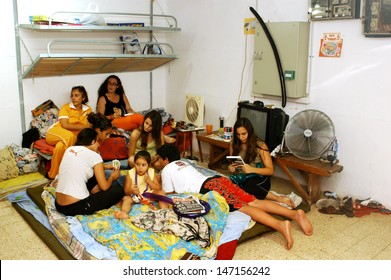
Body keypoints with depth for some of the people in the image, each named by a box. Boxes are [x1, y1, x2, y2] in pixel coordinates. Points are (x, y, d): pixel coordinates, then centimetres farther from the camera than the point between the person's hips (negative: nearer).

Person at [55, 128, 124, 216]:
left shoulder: (69, 149, 10)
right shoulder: (94, 155, -8)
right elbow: (104, 187, -5)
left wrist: (102, 166, 30)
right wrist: (112, 177, 17)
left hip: (59, 205, 8)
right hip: (75, 207, -8)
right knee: (119, 190, 4)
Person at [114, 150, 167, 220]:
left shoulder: (151, 172, -5)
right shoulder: (130, 173, -10)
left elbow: (158, 188, -5)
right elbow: (126, 191, -9)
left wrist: (149, 181, -20)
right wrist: (131, 190, -33)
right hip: (135, 196, -1)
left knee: (161, 193, -20)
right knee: (125, 198, -28)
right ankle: (124, 213, -56)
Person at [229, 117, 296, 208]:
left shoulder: (260, 145, -9)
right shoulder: (233, 144, 2)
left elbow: (271, 170, -8)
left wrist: (252, 169, -25)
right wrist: (231, 167, -10)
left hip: (259, 179, -3)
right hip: (242, 179, 4)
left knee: (249, 187, -41)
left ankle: (279, 199, -23)